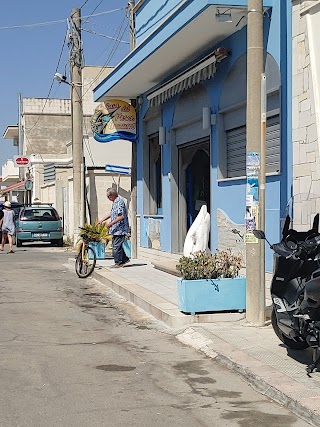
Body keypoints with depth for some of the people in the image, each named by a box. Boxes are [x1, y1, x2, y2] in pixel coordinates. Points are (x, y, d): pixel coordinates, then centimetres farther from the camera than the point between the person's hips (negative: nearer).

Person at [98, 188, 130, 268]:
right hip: (116, 229, 10)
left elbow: (121, 216, -25)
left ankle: (118, 263, 4)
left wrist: (111, 223, -23)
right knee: (115, 245, 15)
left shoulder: (119, 202, -18)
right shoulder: (115, 202, 14)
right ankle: (125, 259, 24)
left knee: (116, 246, -5)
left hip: (120, 229, -10)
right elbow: (111, 213, 27)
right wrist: (102, 220, 25)